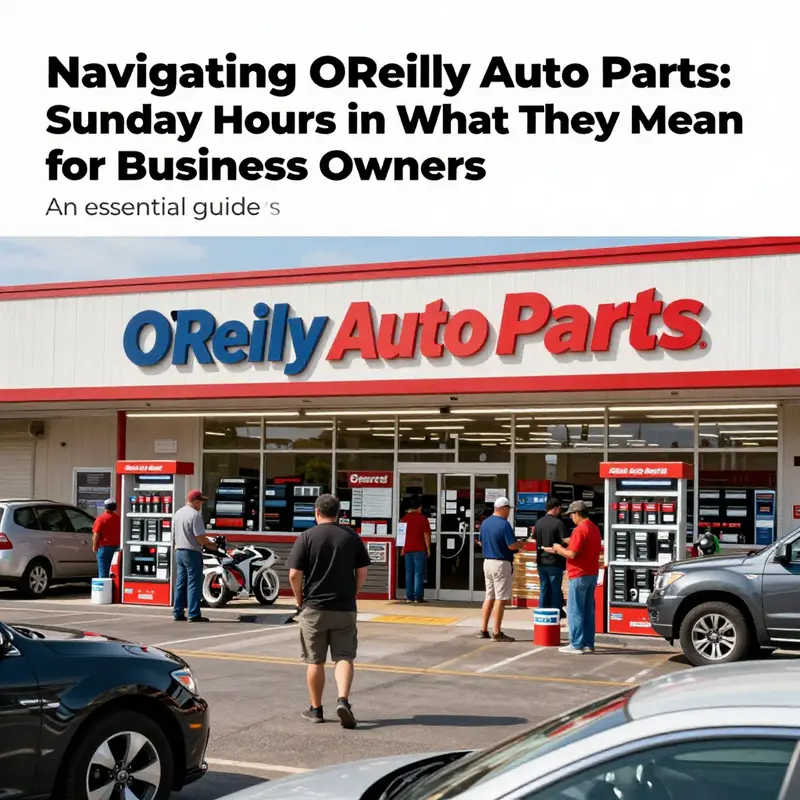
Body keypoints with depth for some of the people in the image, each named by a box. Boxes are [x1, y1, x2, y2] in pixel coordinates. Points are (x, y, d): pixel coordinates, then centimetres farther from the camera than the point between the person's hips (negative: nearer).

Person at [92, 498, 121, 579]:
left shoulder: (101, 518, -9)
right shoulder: (118, 518, 5)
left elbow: (96, 535, -11)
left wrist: (94, 546, 0)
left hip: (104, 548, -4)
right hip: (116, 547, 4)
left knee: (103, 572, -2)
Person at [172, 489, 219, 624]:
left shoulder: (177, 513, 11)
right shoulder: (195, 515, -15)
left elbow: (174, 536, 16)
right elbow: (200, 537, -19)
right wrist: (211, 545, -4)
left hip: (179, 551, 8)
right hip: (192, 552, -8)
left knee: (180, 584, 11)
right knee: (194, 584, -5)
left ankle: (178, 613, 13)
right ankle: (194, 614, -6)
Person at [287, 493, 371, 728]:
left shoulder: (307, 537, -5)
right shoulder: (352, 537, 3)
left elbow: (294, 574, -9)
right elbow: (362, 572, 3)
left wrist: (300, 600, 5)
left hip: (314, 609, -1)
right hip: (345, 609, 1)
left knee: (315, 661, 9)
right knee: (344, 657, 4)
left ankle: (316, 709, 18)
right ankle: (343, 699, -17)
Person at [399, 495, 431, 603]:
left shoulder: (404, 519, 5)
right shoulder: (423, 519, -7)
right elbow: (426, 535, -6)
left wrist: (402, 548, 17)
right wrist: (428, 549, 3)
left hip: (407, 550, 4)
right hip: (419, 550, -4)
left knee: (409, 573, 9)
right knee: (419, 573, -1)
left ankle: (409, 596, 8)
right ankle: (418, 597, -3)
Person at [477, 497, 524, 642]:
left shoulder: (485, 522, 7)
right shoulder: (504, 524, -17)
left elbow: (480, 542, 17)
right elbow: (512, 546, -19)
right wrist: (522, 543, -1)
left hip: (487, 562, 8)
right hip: (501, 564, -8)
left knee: (489, 597, 14)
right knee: (500, 599, -2)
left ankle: (483, 630, 16)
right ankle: (497, 633, 0)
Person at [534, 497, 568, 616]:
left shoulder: (538, 522, 4)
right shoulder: (558, 523, -15)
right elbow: (567, 540, -22)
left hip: (541, 562, 6)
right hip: (555, 562, -6)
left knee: (543, 589, 13)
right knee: (555, 590, 3)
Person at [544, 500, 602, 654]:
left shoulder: (580, 529, -17)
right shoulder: (594, 528, 12)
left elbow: (572, 554, -23)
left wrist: (559, 549, -3)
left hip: (579, 575, -9)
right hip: (592, 573, 9)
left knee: (574, 611, -3)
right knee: (588, 611, 12)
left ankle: (576, 645, -3)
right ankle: (588, 644, 14)